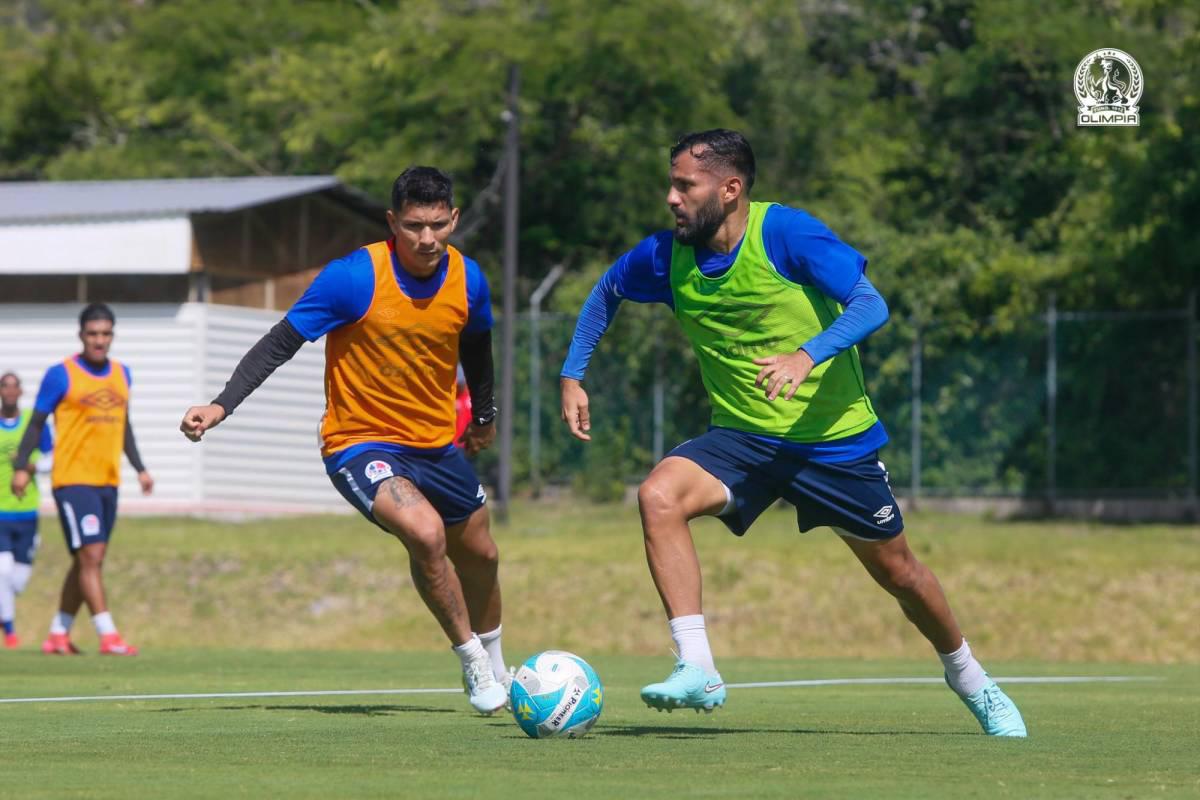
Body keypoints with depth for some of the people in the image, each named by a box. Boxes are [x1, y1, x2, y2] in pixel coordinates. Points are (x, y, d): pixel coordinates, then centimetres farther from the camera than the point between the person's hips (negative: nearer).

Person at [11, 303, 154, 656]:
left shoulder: (122, 374, 12)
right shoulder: (61, 375, -6)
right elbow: (37, 423, -2)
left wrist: (140, 468, 18)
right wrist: (21, 467, -10)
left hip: (108, 481, 6)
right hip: (72, 479, -6)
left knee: (87, 562, 9)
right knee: (91, 556, -15)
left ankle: (58, 634, 19)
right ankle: (108, 635, -18)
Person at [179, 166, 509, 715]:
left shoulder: (468, 280, -7)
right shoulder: (354, 277, -22)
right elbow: (280, 343, -18)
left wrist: (484, 413, 29)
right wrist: (222, 405, -28)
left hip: (437, 444, 6)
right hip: (361, 442, -6)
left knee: (479, 556, 19)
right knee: (425, 532, -30)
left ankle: (493, 665, 49)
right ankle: (473, 663, -11)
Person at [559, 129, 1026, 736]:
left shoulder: (786, 232, -18)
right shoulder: (668, 256, -5)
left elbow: (870, 305, -23)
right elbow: (607, 292, 16)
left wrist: (807, 356, -39)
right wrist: (572, 376, 7)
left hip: (834, 437, -3)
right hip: (741, 437, 3)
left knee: (896, 571, 10)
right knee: (659, 496, -26)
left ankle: (968, 678, 39)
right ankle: (696, 670, -26)